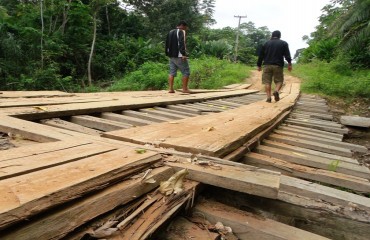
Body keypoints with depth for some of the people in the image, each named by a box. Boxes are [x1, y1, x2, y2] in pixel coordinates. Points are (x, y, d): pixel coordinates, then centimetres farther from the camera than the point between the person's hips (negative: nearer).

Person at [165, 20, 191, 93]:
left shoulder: (170, 32, 20)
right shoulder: (181, 32, -6)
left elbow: (167, 44, 22)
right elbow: (182, 43, -19)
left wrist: (168, 54, 24)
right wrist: (184, 54, -24)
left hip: (171, 56, 8)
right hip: (179, 56, -8)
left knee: (172, 72, 7)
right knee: (186, 72, 0)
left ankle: (171, 89, 2)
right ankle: (185, 89, -1)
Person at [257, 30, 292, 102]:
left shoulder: (266, 43, 16)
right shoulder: (284, 43, 11)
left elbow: (261, 55, 15)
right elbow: (287, 55, -2)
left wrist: (259, 65, 19)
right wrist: (289, 63, -5)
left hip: (267, 65, 1)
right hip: (278, 66, -1)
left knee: (267, 82, 0)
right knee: (279, 81, 7)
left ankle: (268, 97, -11)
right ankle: (276, 91, -22)